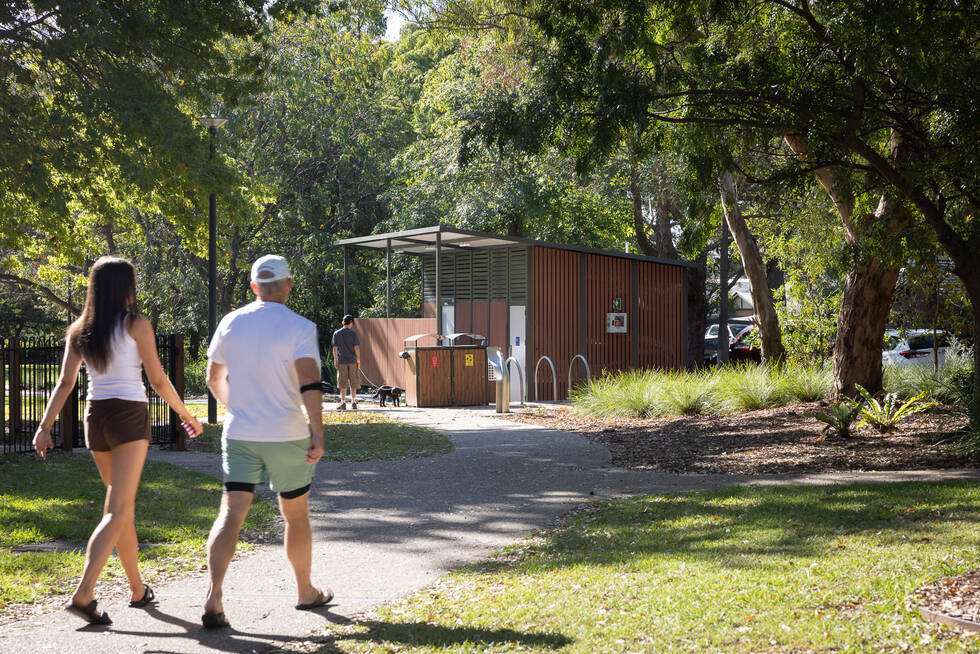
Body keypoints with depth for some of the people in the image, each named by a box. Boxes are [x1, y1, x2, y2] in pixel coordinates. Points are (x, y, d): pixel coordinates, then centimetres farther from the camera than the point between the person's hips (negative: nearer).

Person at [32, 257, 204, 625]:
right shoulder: (136, 325, -7)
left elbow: (65, 383, 0)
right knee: (117, 512, -9)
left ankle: (138, 589, 26)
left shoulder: (79, 331, 8)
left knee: (123, 504, 19)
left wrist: (45, 426, -2)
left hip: (95, 416, 6)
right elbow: (158, 381, -7)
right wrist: (186, 416, 4)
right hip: (129, 416, -6)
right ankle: (83, 593, -23)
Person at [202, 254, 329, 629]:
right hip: (286, 436, -3)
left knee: (231, 512, -1)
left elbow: (214, 380, 15)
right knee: (296, 514, 14)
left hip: (239, 434, 3)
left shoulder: (230, 323, 5)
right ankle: (305, 592, 29)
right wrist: (318, 433, -21)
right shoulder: (299, 328, -8)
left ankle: (213, 595, -19)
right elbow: (309, 382, -21)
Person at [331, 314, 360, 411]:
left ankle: (343, 403, 2)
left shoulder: (336, 334, 3)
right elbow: (356, 348, -5)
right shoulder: (353, 333, -4)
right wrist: (358, 360, 3)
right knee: (353, 383, 8)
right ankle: (353, 402, 10)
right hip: (353, 361, -1)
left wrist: (335, 360, 8)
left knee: (343, 384, 4)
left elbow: (335, 348, 2)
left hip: (342, 361, 1)